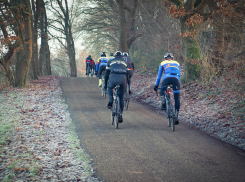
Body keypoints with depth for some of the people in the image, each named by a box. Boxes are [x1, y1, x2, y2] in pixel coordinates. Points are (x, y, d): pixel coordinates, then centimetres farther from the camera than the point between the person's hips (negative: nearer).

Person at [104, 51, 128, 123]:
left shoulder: (110, 61, 25)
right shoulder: (124, 62, 29)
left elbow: (106, 73, 26)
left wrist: (105, 83, 33)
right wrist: (126, 83, 43)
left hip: (113, 78, -1)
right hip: (123, 79, 1)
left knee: (110, 87, 35)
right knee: (121, 98, 15)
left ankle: (111, 100, 8)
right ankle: (120, 115, 12)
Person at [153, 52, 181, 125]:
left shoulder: (163, 63, 28)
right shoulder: (177, 63, 33)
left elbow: (159, 75, 30)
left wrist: (156, 85, 38)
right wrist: (179, 84, 44)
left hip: (166, 78, -1)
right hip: (176, 79, 1)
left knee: (162, 89, 33)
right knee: (177, 99, 7)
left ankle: (163, 102, 6)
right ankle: (176, 117, 2)